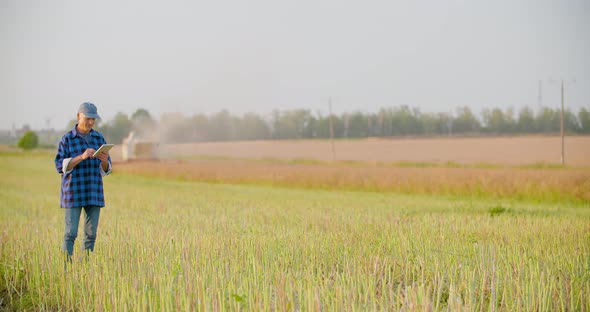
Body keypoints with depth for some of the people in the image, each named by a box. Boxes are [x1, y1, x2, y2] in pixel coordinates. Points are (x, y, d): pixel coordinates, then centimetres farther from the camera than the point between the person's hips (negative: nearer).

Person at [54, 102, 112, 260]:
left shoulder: (99, 138, 9)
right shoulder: (67, 139, -3)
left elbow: (105, 169, 8)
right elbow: (60, 166, -11)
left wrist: (105, 160, -16)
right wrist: (82, 157, -23)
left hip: (94, 193, 4)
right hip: (73, 193, -4)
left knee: (91, 233, 4)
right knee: (71, 233, -6)